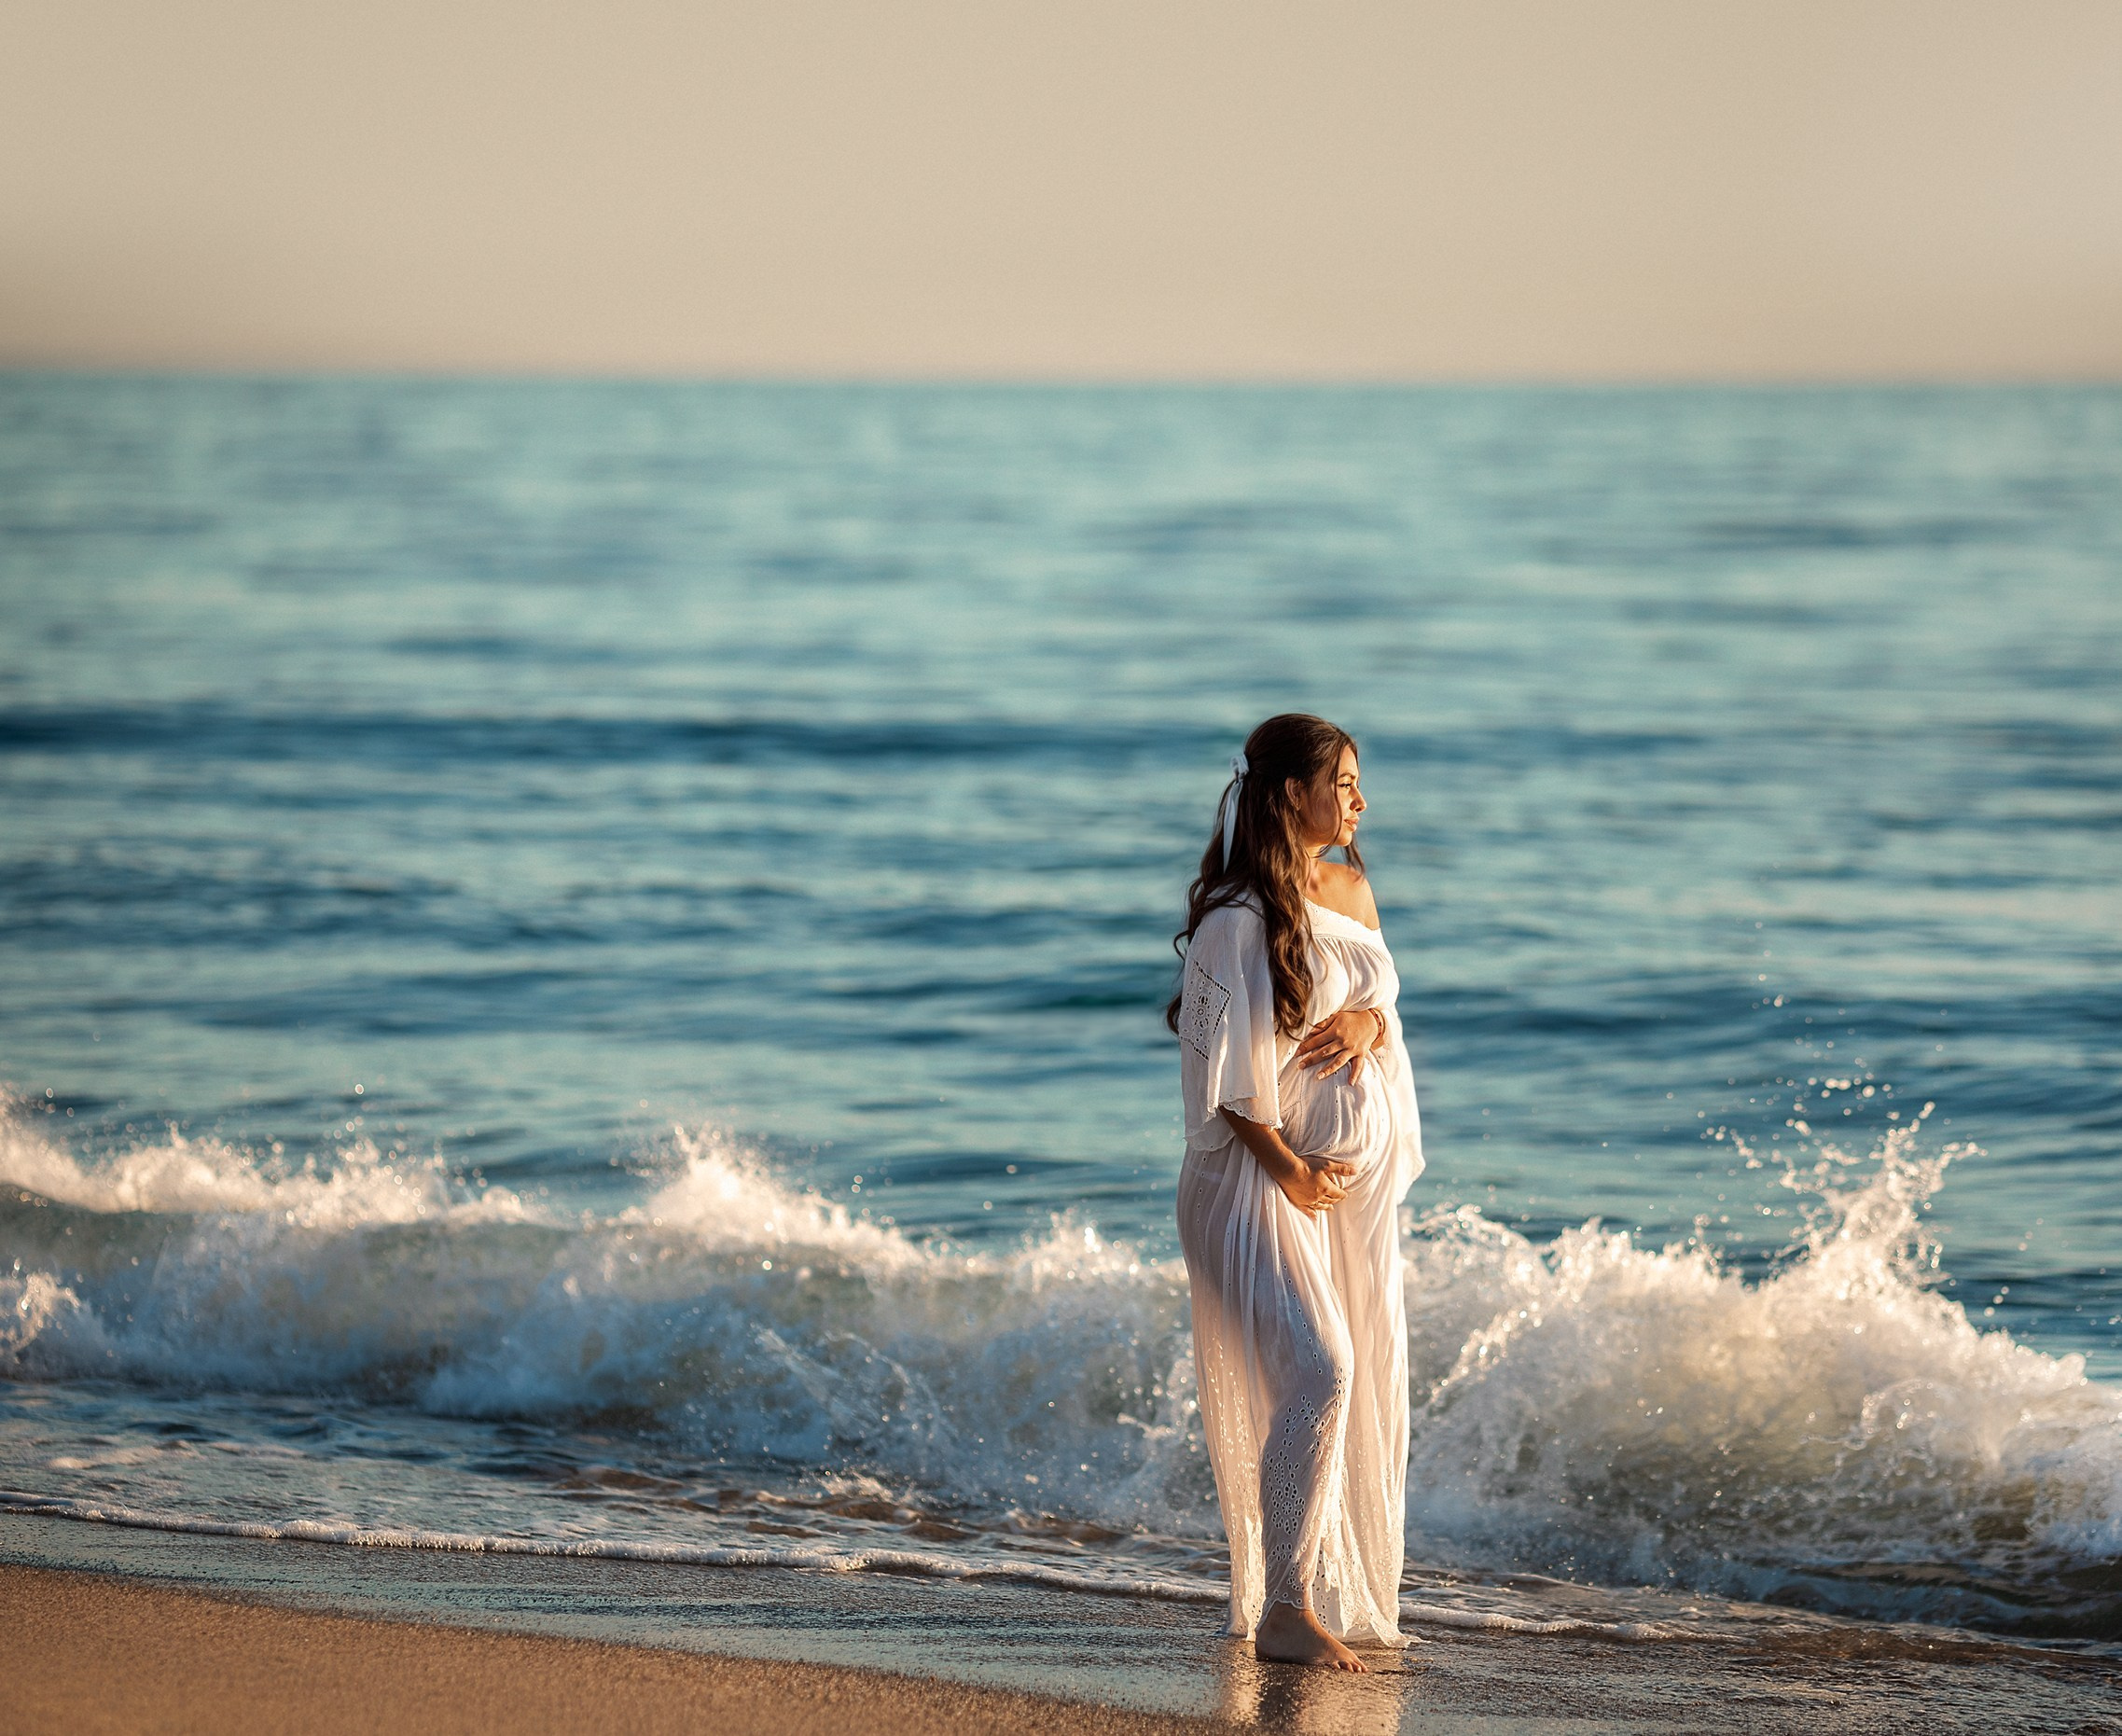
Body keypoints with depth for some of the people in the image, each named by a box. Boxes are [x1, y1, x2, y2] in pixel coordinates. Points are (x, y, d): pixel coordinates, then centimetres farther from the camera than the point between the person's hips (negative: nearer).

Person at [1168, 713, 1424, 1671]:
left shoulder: (1351, 889, 10)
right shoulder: (1238, 917, -14)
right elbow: (1223, 1072, -14)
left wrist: (1369, 1020, -7)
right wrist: (1286, 1168, -15)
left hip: (1359, 1170, 8)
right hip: (1263, 1172, -8)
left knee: (1367, 1373, 9)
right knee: (1316, 1372, -18)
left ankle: (1343, 1593, 19)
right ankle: (1283, 1610, -15)